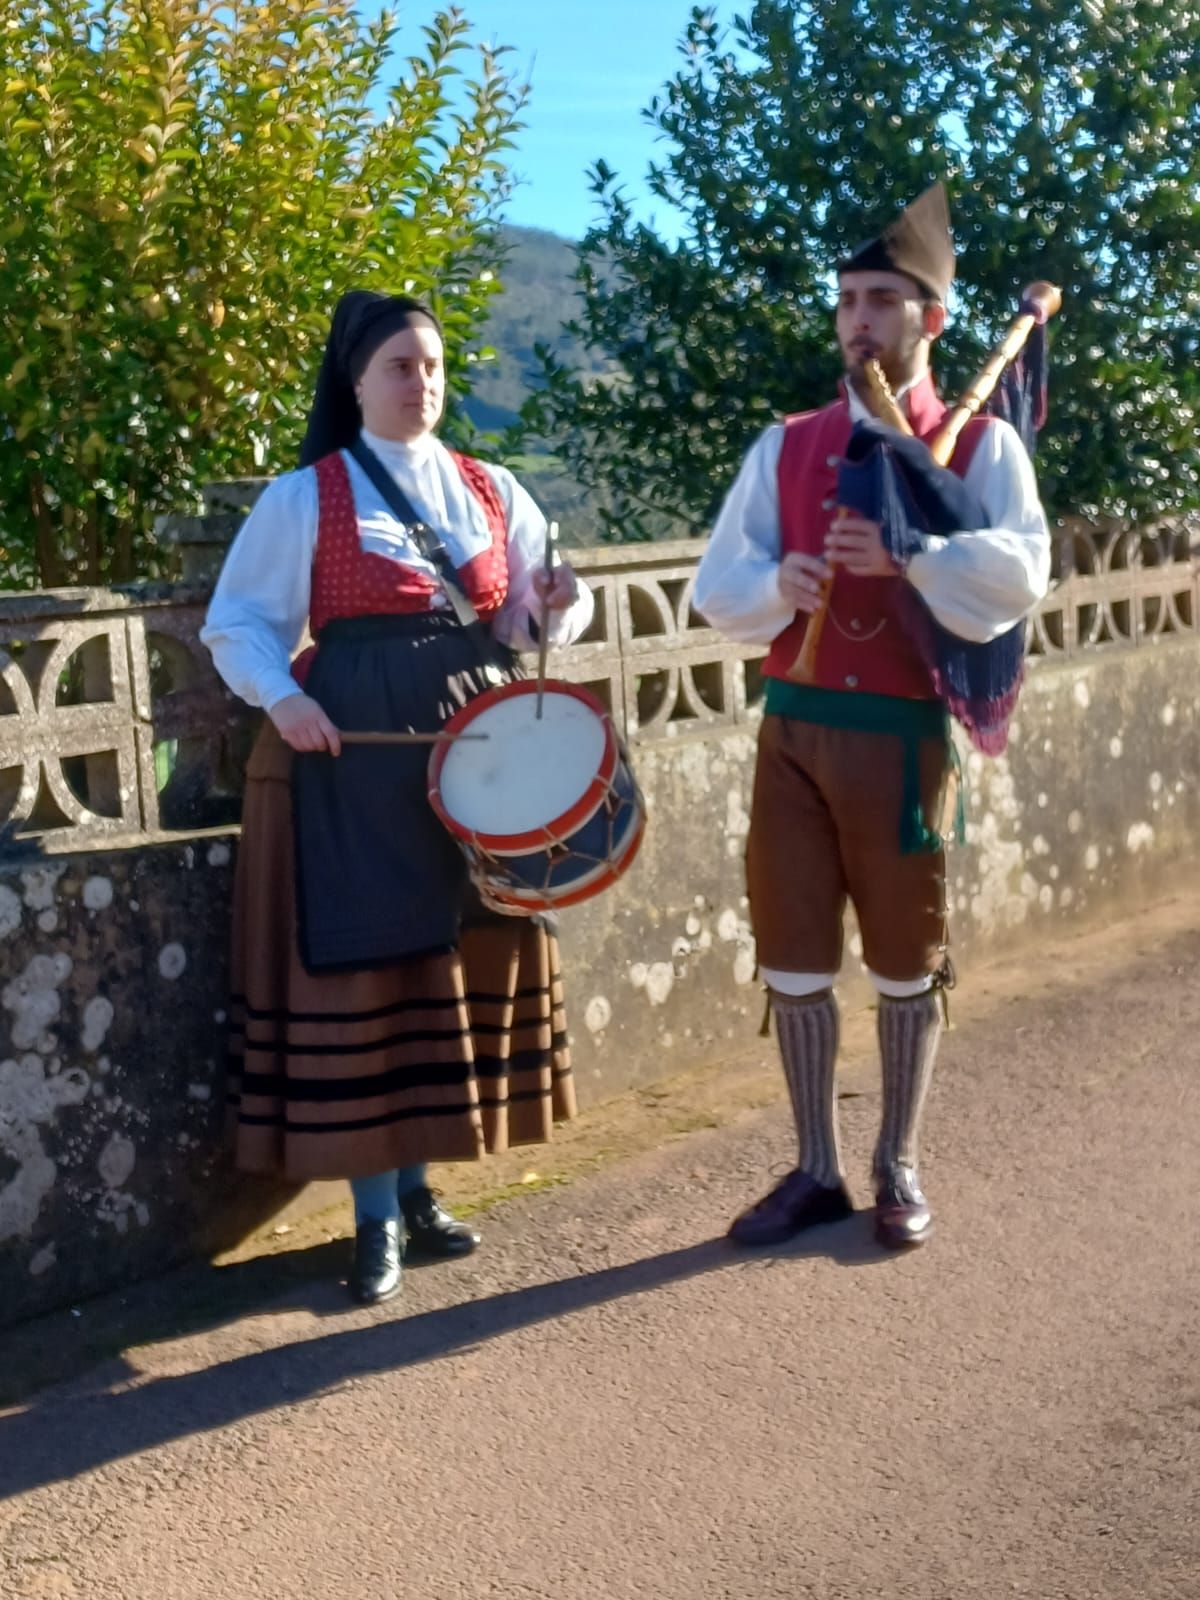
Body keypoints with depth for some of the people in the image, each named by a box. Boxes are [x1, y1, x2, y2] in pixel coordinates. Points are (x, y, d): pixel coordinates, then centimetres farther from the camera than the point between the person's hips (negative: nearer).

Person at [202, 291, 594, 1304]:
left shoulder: (491, 491, 11)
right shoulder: (305, 496, -1)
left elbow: (525, 621, 14)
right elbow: (238, 623, -1)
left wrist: (559, 607, -9)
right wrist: (281, 696, -20)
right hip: (356, 755, -4)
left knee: (465, 962, 8)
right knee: (365, 966, -4)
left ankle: (418, 1187, 22)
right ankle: (377, 1217, 6)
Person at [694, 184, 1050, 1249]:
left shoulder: (980, 446, 0)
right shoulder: (785, 448, 8)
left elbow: (1021, 570, -17)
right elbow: (717, 588, 3)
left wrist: (910, 555, -31)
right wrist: (779, 584, -18)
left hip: (903, 734, -3)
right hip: (794, 727, 3)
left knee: (907, 965, 8)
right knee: (794, 961, 7)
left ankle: (899, 1169, 25)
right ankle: (817, 1172, 22)